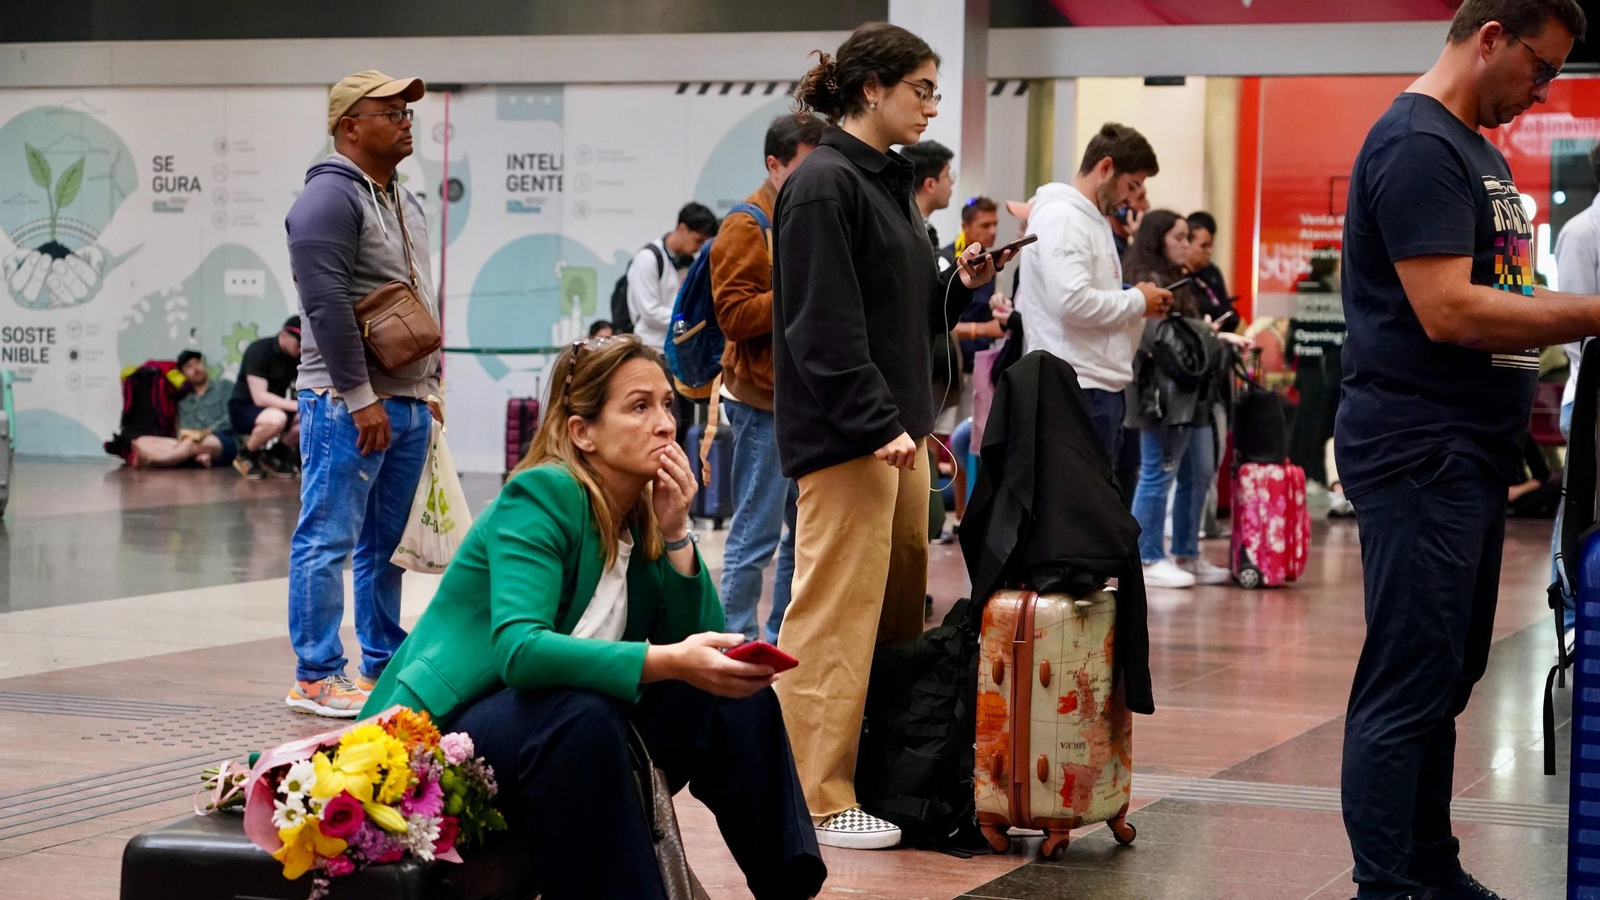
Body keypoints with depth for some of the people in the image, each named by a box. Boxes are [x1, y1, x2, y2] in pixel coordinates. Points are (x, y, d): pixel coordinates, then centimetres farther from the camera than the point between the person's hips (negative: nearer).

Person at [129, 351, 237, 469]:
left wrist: (207, 432, -17)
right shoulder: (184, 400, 25)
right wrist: (184, 436, -16)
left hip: (225, 443, -5)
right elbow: (184, 431, 10)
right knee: (142, 442, -16)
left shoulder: (224, 386, 14)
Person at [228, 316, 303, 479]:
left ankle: (277, 454, 5)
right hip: (244, 408, -6)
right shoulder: (259, 351, -21)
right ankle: (246, 455, -8)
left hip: (275, 407, 6)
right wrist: (298, 406, -33)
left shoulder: (299, 355, -2)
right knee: (276, 419, -38)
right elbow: (260, 398, -27)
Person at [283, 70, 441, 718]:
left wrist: (429, 386, 19)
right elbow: (326, 305, -19)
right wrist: (360, 397, -20)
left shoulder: (404, 202, 19)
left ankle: (384, 664, 19)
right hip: (348, 403, -9)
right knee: (329, 540, -5)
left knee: (387, 543, 13)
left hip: (407, 402, 9)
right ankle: (316, 677, -3)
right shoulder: (329, 198, -11)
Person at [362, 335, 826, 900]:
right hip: (451, 723, -8)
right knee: (580, 715, -36)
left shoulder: (645, 514, 4)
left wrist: (676, 534, -13)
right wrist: (666, 661, -42)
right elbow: (518, 649, -33)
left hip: (567, 733, 8)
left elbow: (701, 645, -2)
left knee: (736, 697, -6)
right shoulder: (542, 497, -18)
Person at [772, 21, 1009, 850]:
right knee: (837, 619, -6)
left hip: (896, 430, 10)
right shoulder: (825, 184, -11)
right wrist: (877, 425, -21)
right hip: (846, 437, -10)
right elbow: (826, 323, -18)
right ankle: (816, 801, -1)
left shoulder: (887, 183, 18)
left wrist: (959, 284, 7)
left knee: (898, 614, 12)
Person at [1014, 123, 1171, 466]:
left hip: (1101, 386, 10)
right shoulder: (1061, 217, -12)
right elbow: (1072, 301, -24)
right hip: (1077, 390, -10)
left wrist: (1137, 301, 6)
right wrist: (1137, 301, -11)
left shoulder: (1092, 219, 19)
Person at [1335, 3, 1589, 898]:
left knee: (1448, 674, 14)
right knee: (1411, 683, -7)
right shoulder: (1418, 144, -14)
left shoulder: (1479, 149, 17)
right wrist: (1590, 314, -19)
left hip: (1469, 451, 10)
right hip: (1422, 450, -10)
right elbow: (1448, 312, -22)